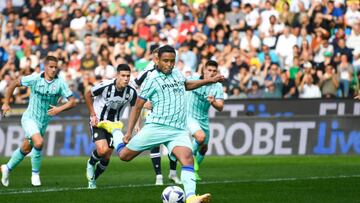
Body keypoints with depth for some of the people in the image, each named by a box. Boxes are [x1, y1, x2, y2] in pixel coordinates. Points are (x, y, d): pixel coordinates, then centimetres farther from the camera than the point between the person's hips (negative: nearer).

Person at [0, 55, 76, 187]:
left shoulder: (60, 83, -10)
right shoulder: (35, 79, -13)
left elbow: (72, 102, -9)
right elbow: (14, 84, 0)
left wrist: (60, 109, -26)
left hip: (44, 121, 4)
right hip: (30, 118, -4)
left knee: (26, 149, 15)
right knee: (39, 142, -26)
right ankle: (35, 174, -8)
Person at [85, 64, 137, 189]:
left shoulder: (131, 92, -13)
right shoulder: (105, 86, -23)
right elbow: (88, 95, -6)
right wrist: (93, 115, -10)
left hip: (113, 124, 4)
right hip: (98, 122, -4)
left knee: (107, 157, 5)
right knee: (102, 149, -25)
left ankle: (93, 180, 29)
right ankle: (91, 163, 9)